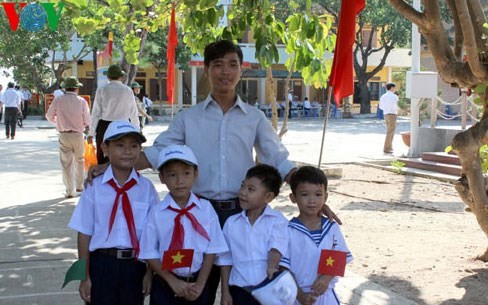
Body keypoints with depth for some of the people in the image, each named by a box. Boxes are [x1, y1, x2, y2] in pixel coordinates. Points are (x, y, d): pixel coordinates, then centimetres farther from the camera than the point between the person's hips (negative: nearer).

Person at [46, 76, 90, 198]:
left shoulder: (58, 100, -4)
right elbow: (87, 121, -5)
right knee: (79, 161, 20)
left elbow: (49, 116, 4)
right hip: (78, 134, 1)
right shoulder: (82, 101, -5)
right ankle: (79, 186, 30)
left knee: (66, 163, 3)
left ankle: (70, 190, -1)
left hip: (64, 135, 0)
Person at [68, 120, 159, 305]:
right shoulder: (95, 187, -5)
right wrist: (85, 276, -1)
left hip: (135, 264, 1)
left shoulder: (146, 188, -3)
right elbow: (85, 233, -2)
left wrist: (150, 272, 1)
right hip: (102, 264, -1)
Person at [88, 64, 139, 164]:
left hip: (104, 127, -1)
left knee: (103, 160, 3)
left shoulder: (102, 90, 0)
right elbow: (133, 114, 3)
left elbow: (96, 113, -1)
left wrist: (91, 133, 4)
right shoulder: (128, 91, 2)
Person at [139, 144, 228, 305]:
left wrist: (200, 284, -9)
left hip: (197, 284, 1)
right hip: (165, 285, -1)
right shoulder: (157, 213, -8)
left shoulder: (206, 209, -5)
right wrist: (173, 281, -12)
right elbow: (150, 253, -6)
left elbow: (212, 250, -3)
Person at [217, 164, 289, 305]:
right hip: (240, 291, 3)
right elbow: (226, 260, 10)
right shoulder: (232, 223, 6)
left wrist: (272, 267, -40)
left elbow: (276, 247, -19)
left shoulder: (277, 220, -3)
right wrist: (225, 292, 6)